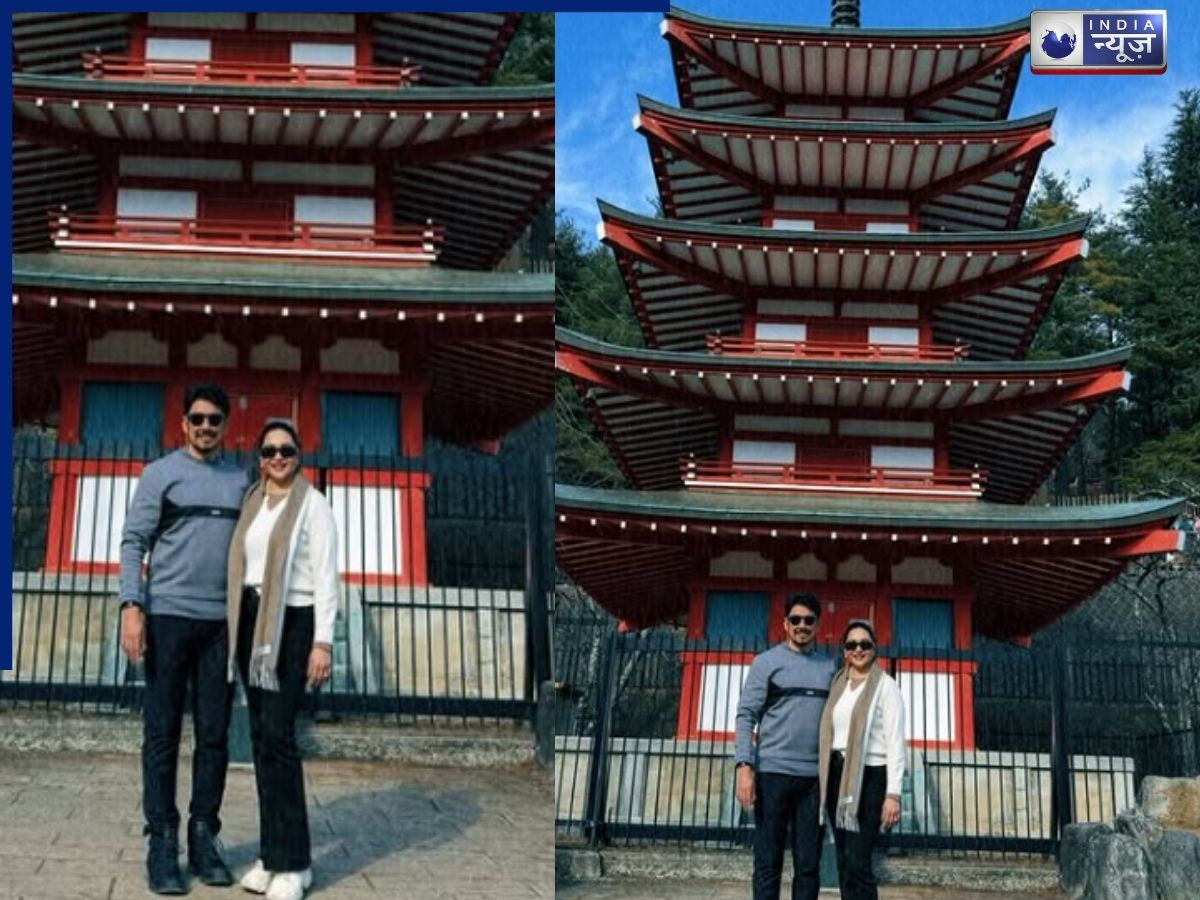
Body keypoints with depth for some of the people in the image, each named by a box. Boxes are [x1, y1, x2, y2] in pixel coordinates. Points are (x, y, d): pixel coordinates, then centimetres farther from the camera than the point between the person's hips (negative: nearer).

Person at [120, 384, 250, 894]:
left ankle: (204, 838, 12)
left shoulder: (239, 481, 12)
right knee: (163, 733, 0)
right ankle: (162, 843, 4)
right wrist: (131, 607, -13)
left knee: (214, 734, 4)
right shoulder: (160, 474, 2)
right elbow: (133, 541, -3)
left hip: (222, 621, 3)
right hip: (169, 616, -3)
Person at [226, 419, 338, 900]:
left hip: (293, 624, -6)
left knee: (278, 736, -11)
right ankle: (272, 853, 13)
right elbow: (242, 566, 14)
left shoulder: (312, 504, -5)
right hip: (252, 623, 6)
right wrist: (238, 630, 10)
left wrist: (323, 643, -15)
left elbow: (326, 577, -9)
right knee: (260, 737, 6)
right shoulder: (251, 502, 13)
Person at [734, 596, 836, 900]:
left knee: (808, 864, 4)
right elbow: (746, 716, -2)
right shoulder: (766, 662, 3)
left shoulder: (828, 667, 12)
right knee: (768, 862, 0)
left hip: (815, 775, 3)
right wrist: (744, 765, -14)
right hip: (773, 772, -3)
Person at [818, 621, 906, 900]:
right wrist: (826, 781, 10)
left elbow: (895, 742, -8)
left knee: (857, 864, -14)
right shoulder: (837, 685, 15)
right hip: (838, 777, 6)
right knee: (843, 864, 6)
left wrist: (893, 794, -15)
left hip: (869, 777, -6)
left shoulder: (885, 685, -3)